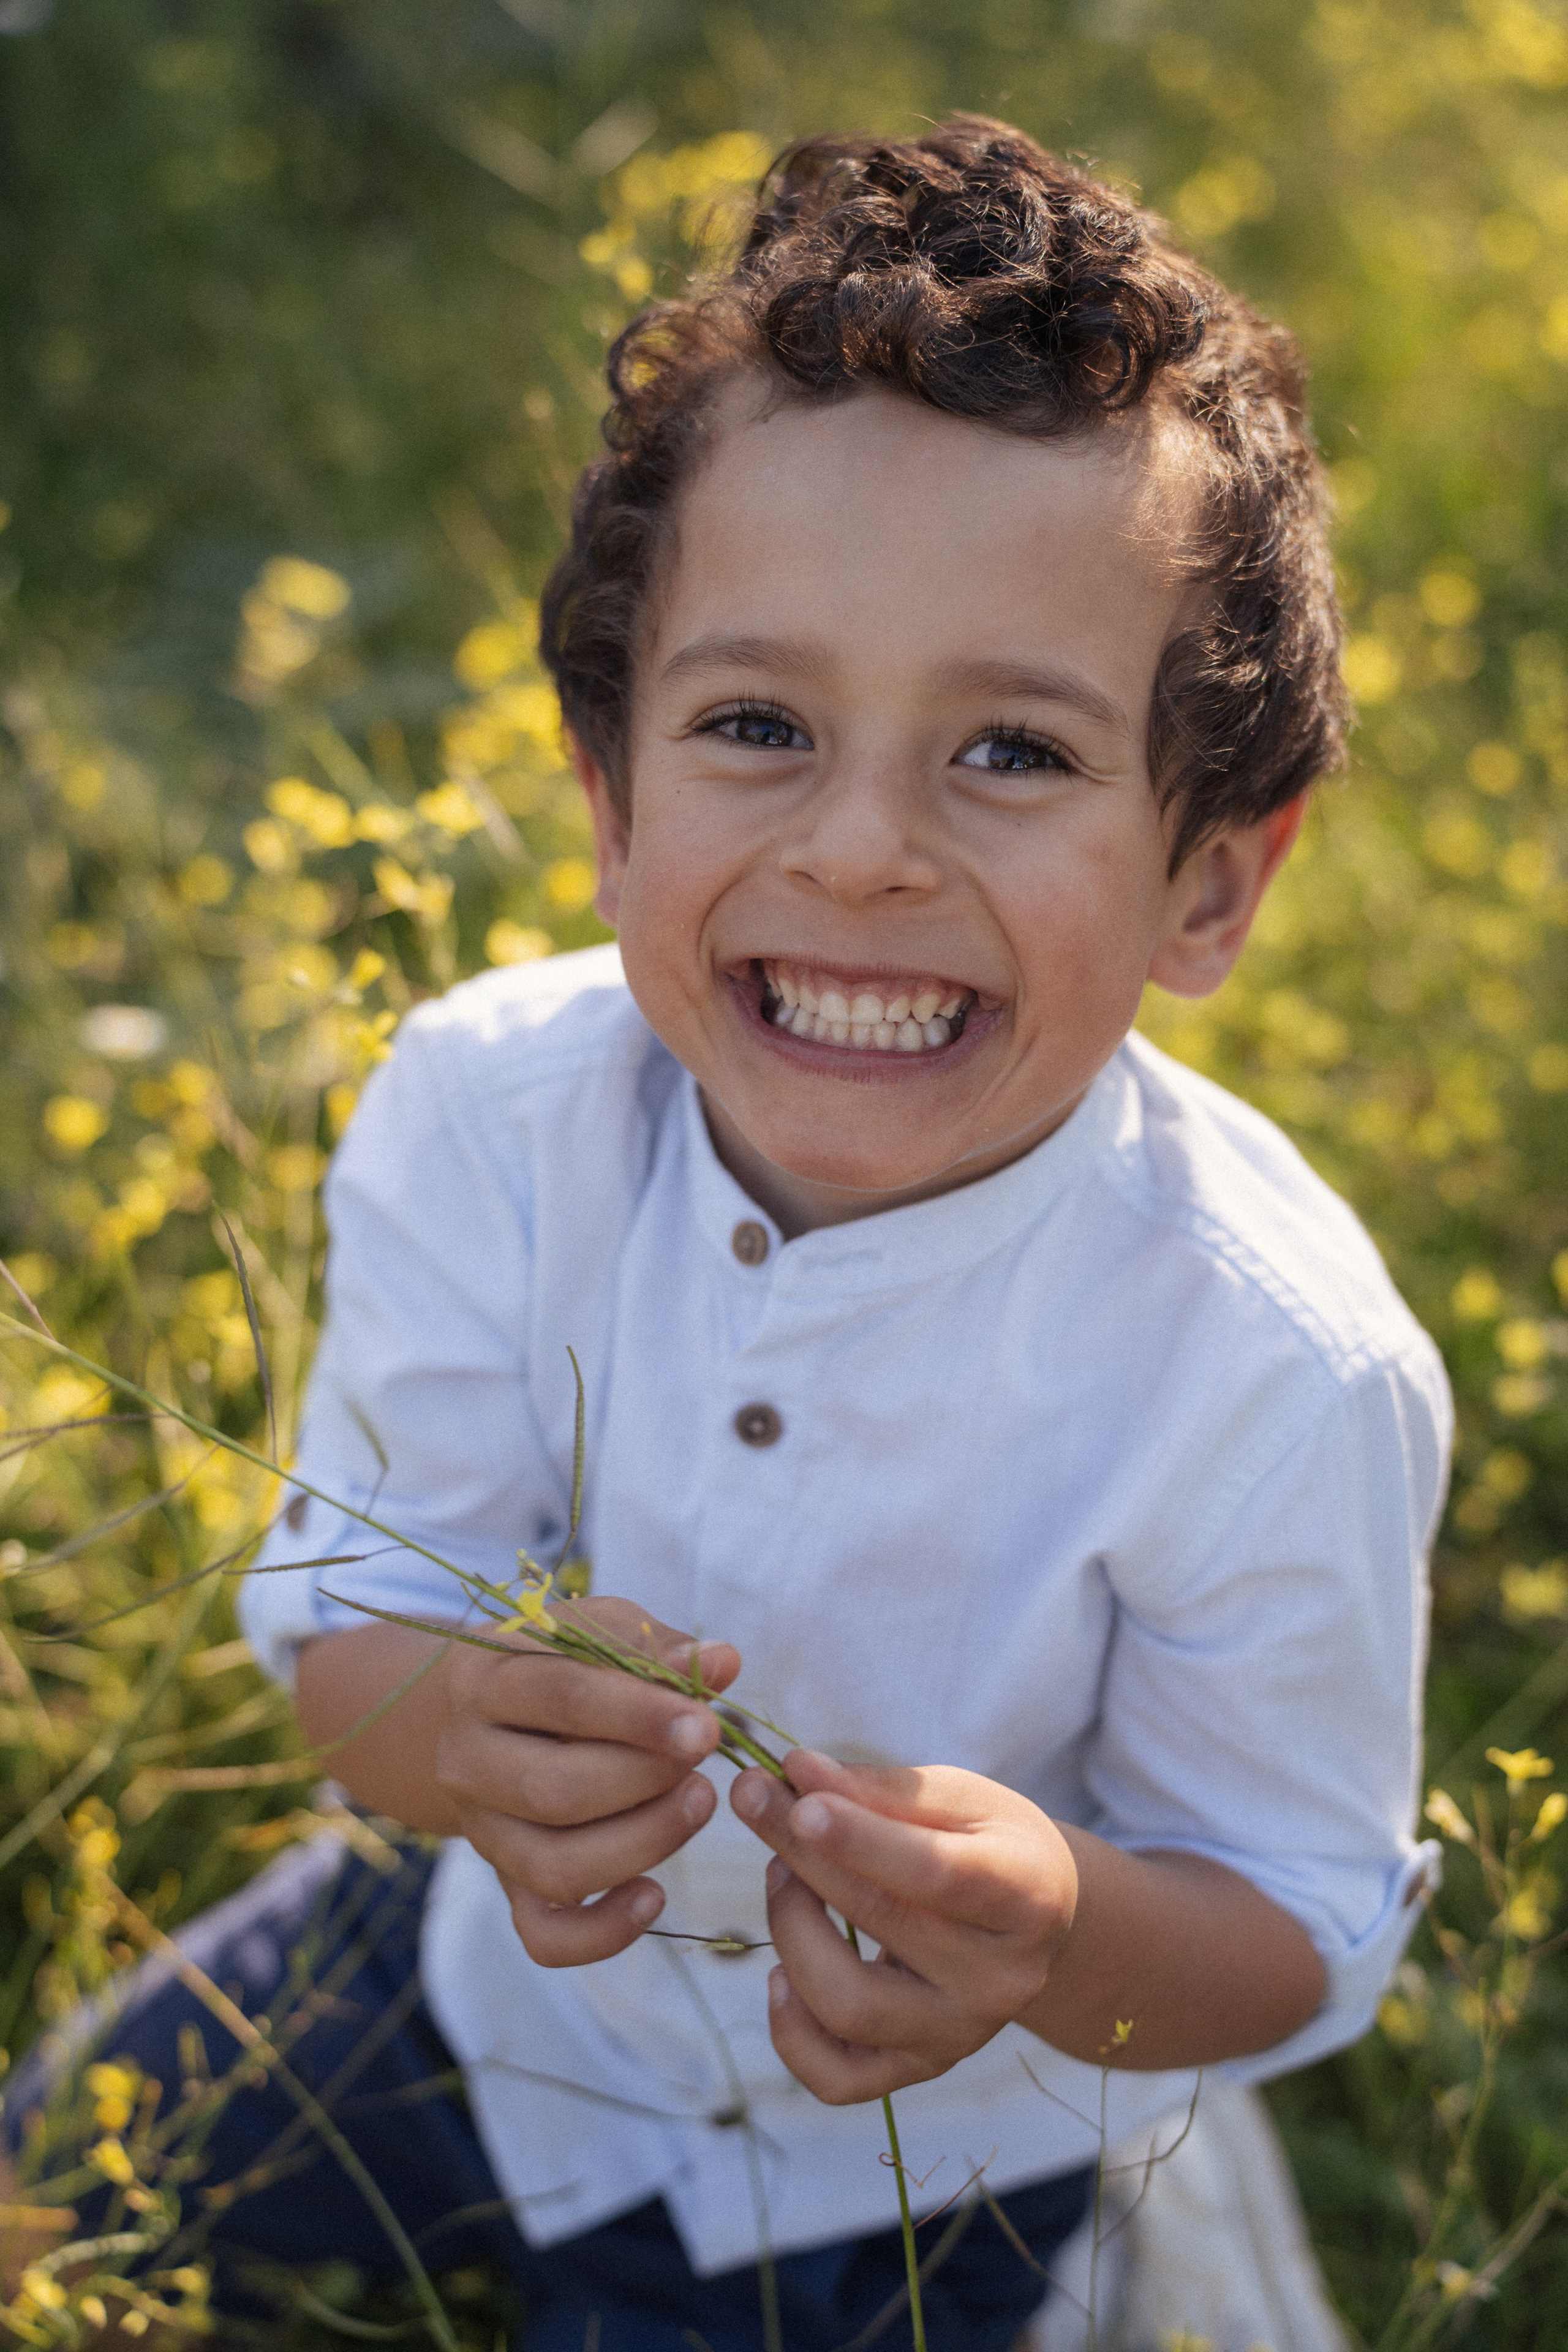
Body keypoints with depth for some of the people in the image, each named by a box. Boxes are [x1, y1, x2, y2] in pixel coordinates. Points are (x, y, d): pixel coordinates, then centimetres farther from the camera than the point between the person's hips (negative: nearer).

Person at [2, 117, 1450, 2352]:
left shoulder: (1279, 1380, -33)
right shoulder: (484, 1106, -25)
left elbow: (1301, 1938, -20)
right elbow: (347, 1611, -17)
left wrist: (1064, 1938, -43)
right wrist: (450, 1728, -42)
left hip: (902, 2156, -2)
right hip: (495, 1947, 3)